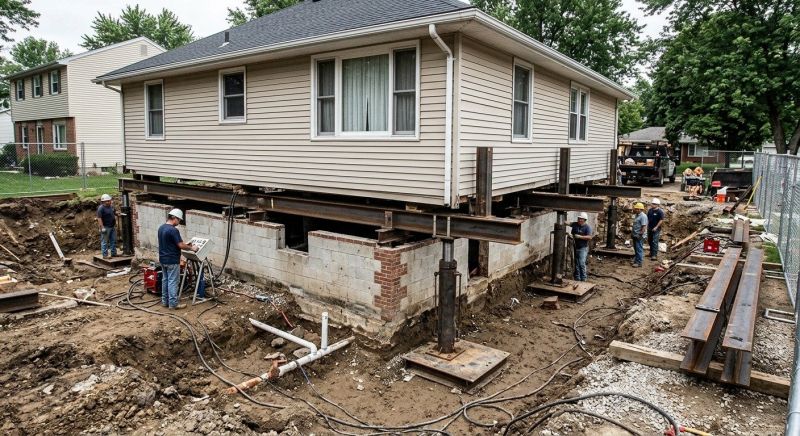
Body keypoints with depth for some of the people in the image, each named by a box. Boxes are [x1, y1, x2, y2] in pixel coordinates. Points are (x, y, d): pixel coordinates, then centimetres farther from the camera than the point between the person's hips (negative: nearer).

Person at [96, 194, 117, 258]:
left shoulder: (111, 207, 11)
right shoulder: (101, 208, -13)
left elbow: (114, 215, 24)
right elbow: (99, 218, -18)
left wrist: (115, 224, 15)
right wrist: (102, 227, -22)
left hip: (113, 227, 8)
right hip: (106, 227, -8)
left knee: (113, 241, 12)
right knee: (105, 242, -2)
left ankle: (113, 253, 20)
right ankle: (105, 255, 0)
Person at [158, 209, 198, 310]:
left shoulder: (161, 228, 8)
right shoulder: (173, 230, -21)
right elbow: (181, 245, -21)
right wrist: (192, 248, -5)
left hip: (163, 259, 9)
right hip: (172, 261, -9)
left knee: (165, 280, 16)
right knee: (173, 282, -2)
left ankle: (165, 301, 23)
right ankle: (173, 303, 2)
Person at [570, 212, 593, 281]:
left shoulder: (587, 227, -7)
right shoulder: (575, 225, 6)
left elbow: (589, 237, -16)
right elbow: (572, 233, 16)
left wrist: (580, 236, -22)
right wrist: (571, 235, -6)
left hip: (583, 248, -5)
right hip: (576, 247, 5)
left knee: (582, 263, -15)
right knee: (576, 264, 11)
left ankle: (583, 279, -8)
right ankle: (577, 279, 20)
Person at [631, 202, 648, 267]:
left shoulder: (643, 216, -16)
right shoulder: (637, 215, 15)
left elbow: (644, 226, -22)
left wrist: (640, 234, -24)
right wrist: (632, 233, 21)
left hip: (639, 236, -10)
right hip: (635, 235, 10)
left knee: (639, 249, -6)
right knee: (636, 249, 16)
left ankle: (639, 263, -2)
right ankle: (636, 261, 25)